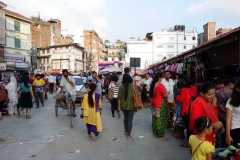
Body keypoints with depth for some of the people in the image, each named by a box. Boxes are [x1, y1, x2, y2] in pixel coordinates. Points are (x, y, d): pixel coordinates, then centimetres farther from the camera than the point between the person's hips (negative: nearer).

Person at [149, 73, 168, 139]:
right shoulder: (160, 85, -20)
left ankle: (155, 131, 28)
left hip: (154, 103, 8)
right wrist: (167, 92, 2)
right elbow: (165, 95, -18)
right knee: (160, 119, 1)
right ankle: (161, 134, 10)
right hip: (160, 104, -8)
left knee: (155, 117, 17)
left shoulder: (153, 84, 5)